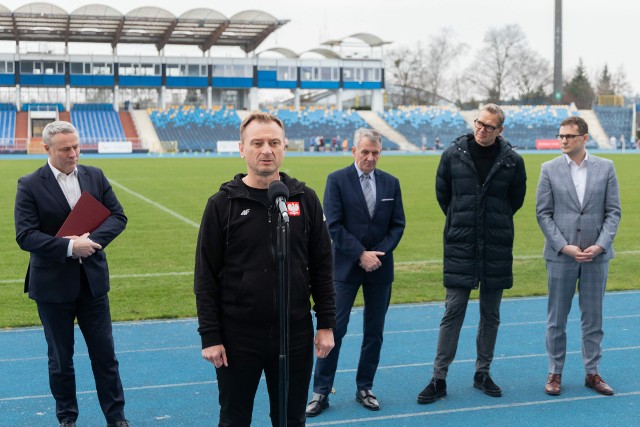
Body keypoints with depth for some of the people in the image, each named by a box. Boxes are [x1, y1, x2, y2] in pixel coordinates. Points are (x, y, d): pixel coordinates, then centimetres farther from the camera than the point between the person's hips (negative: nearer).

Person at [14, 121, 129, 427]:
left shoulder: (95, 176, 3)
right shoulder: (29, 186, -9)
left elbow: (118, 216, 0)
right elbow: (25, 236, -16)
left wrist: (92, 240, -18)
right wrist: (69, 247, -25)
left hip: (93, 279, 3)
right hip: (53, 284, -3)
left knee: (104, 353, 9)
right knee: (60, 358, 12)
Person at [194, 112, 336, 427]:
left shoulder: (305, 199, 3)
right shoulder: (222, 204, -3)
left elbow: (322, 267, 6)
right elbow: (206, 277, -3)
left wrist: (327, 324, 2)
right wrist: (209, 336, -7)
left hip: (295, 334, 2)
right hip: (238, 338, -1)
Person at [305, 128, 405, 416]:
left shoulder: (391, 183, 6)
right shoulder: (337, 180, -4)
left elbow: (398, 225, 6)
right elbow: (334, 225, -10)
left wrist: (378, 253, -9)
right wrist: (361, 254, -15)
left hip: (380, 267, 4)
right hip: (346, 266, -3)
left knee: (374, 331, 9)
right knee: (334, 329, -4)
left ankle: (365, 388, 21)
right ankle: (321, 392, 4)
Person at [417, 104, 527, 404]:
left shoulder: (512, 161, -3)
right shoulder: (453, 154, -3)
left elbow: (516, 200, 12)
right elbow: (442, 194, 10)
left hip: (497, 248, 1)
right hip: (460, 246, -1)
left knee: (491, 314, 10)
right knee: (453, 312, -1)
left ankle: (482, 373, 24)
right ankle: (439, 378, 6)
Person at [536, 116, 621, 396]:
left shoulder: (605, 168, 2)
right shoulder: (549, 169, 0)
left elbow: (613, 211, 2)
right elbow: (543, 213, -2)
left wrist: (600, 245, -11)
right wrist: (564, 247, -11)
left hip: (596, 255, 1)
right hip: (561, 255, -1)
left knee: (593, 317, 9)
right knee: (557, 318, 6)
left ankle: (592, 372, 21)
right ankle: (555, 373, 17)